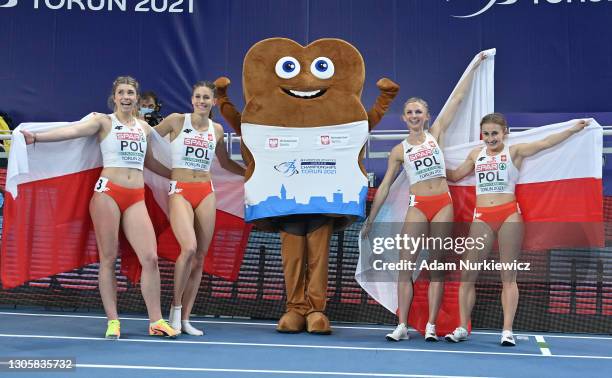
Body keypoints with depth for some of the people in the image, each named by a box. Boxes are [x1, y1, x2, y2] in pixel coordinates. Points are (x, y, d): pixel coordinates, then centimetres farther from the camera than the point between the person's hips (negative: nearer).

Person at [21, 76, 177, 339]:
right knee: (108, 258, 0)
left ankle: (156, 321, 4)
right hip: (108, 192, -4)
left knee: (150, 257, -4)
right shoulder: (104, 121, 2)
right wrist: (36, 137, -28)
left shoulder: (144, 128, 16)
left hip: (136, 198, 4)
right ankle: (112, 321, 7)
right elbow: (72, 130, -13)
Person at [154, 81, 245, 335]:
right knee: (189, 248, -23)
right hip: (180, 192, -4)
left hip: (206, 193, 4)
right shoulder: (176, 121, 1)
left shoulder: (217, 129, 12)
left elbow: (225, 162, 25)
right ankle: (175, 307, -3)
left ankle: (185, 319, 9)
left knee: (200, 256, 0)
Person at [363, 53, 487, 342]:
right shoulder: (399, 151, 7)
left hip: (443, 204, 0)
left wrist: (474, 67, 12)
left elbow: (458, 98, 11)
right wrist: (370, 219, 8)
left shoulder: (435, 134, 9)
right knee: (405, 266, -8)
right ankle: (402, 326, -3)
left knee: (436, 267, 2)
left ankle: (431, 326, 5)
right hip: (417, 206, 0)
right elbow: (384, 187, 9)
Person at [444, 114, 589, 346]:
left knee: (508, 275, -1)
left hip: (509, 216, -3)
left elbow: (544, 143, -7)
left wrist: (572, 129, -16)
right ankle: (462, 328, 7)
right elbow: (454, 176, 28)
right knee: (467, 274, -1)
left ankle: (507, 331, 1)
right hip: (481, 218, 3)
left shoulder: (514, 151, 4)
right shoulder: (476, 154, 15)